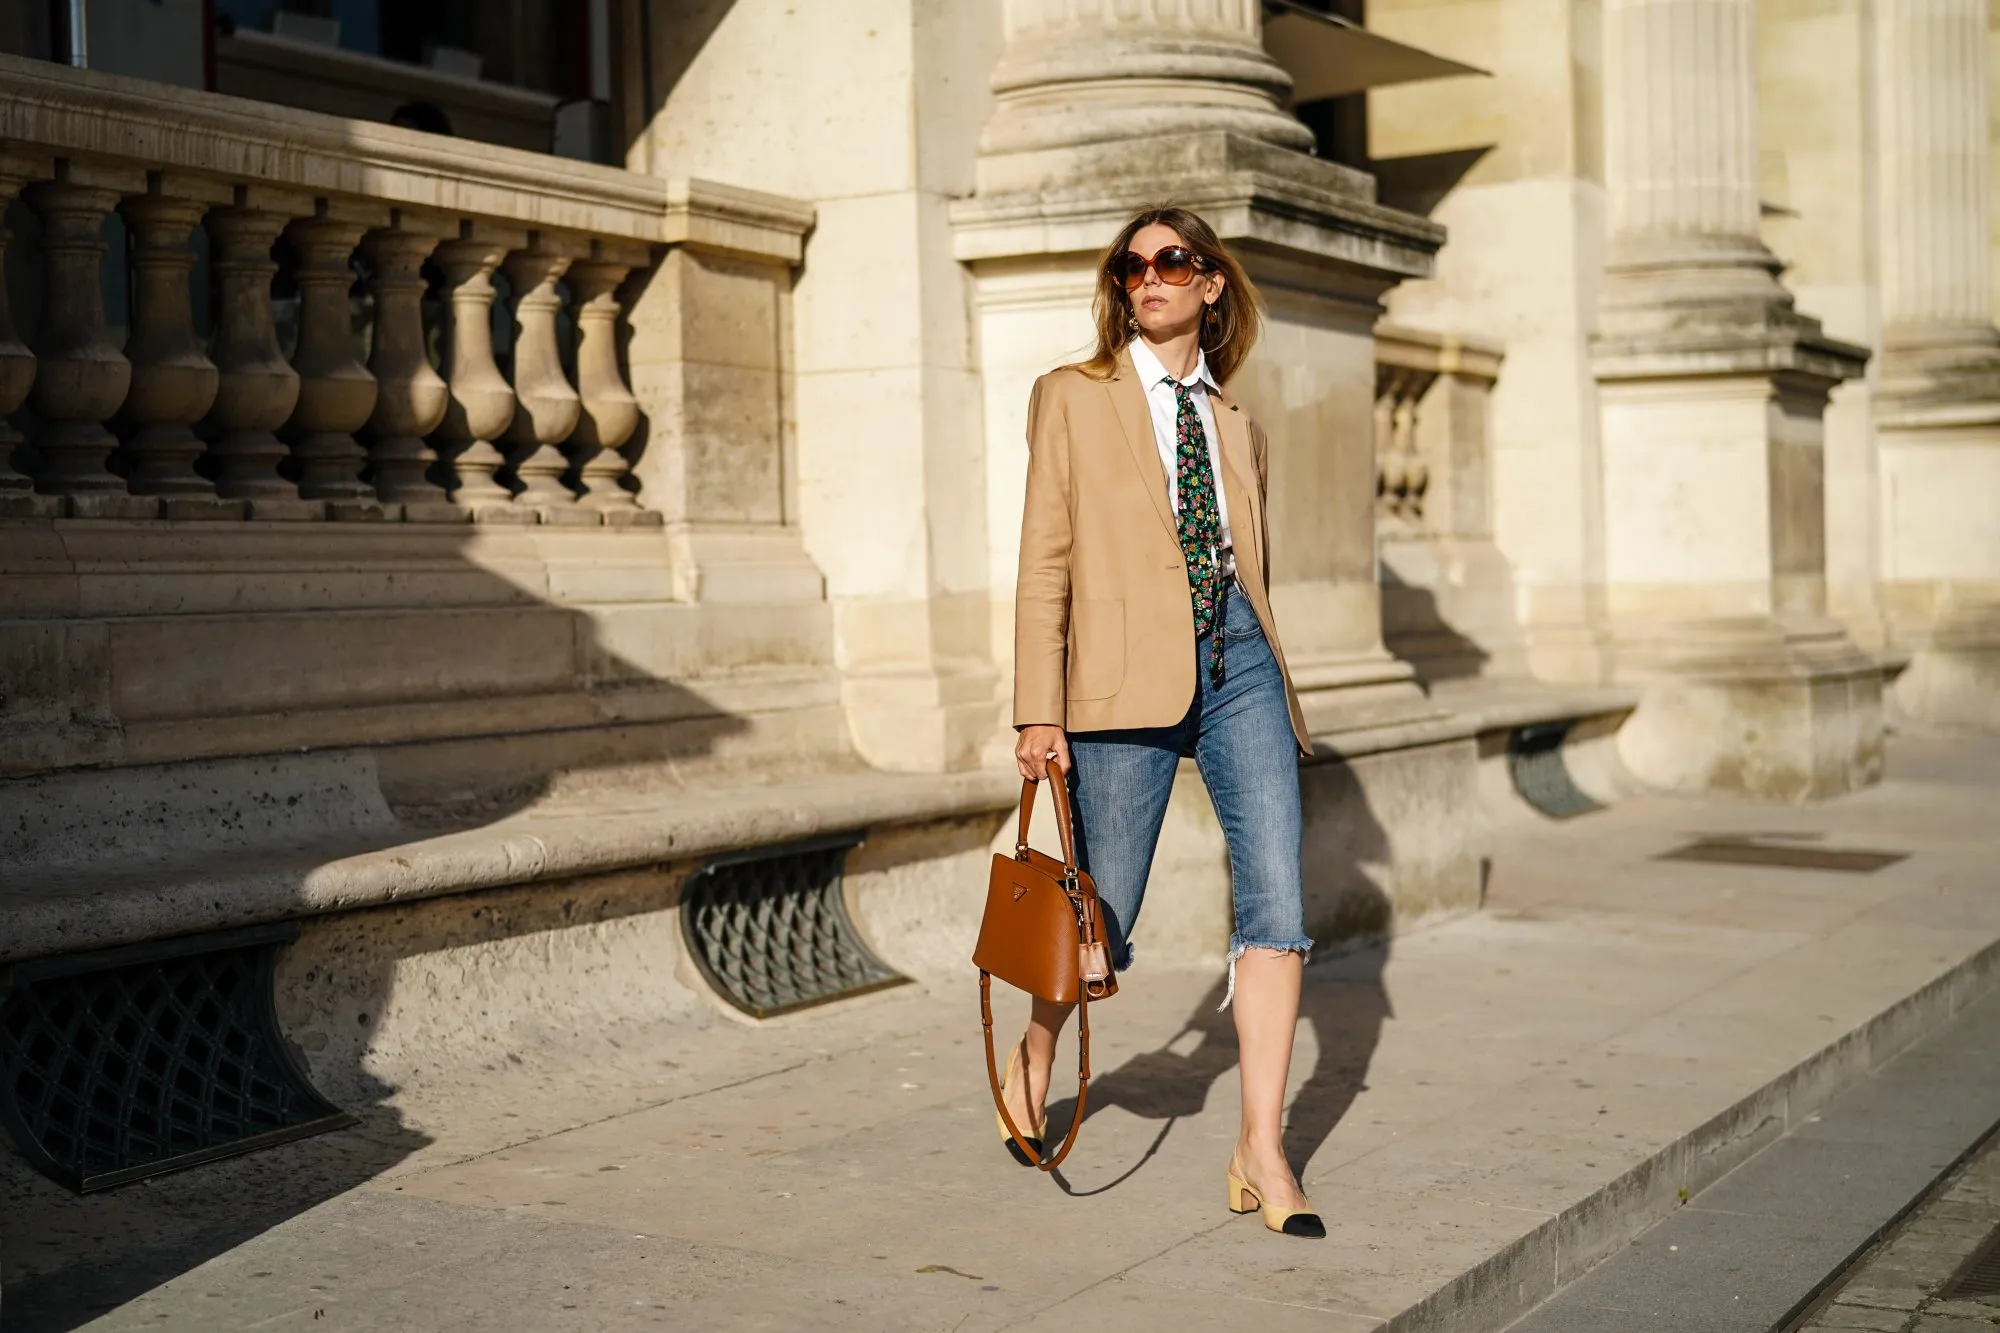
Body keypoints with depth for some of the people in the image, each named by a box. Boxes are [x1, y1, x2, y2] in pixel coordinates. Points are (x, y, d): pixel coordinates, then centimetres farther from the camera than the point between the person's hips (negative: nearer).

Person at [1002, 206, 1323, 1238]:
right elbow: (1045, 562, 0)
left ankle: (1261, 1150, -2)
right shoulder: (1073, 398, 7)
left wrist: (1277, 692, 19)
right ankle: (1033, 1058, 33)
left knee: (1277, 898, -8)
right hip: (1128, 677, -3)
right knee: (1104, 920, 3)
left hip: (1239, 666, 4)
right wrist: (1038, 712, -7)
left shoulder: (1237, 428, 18)